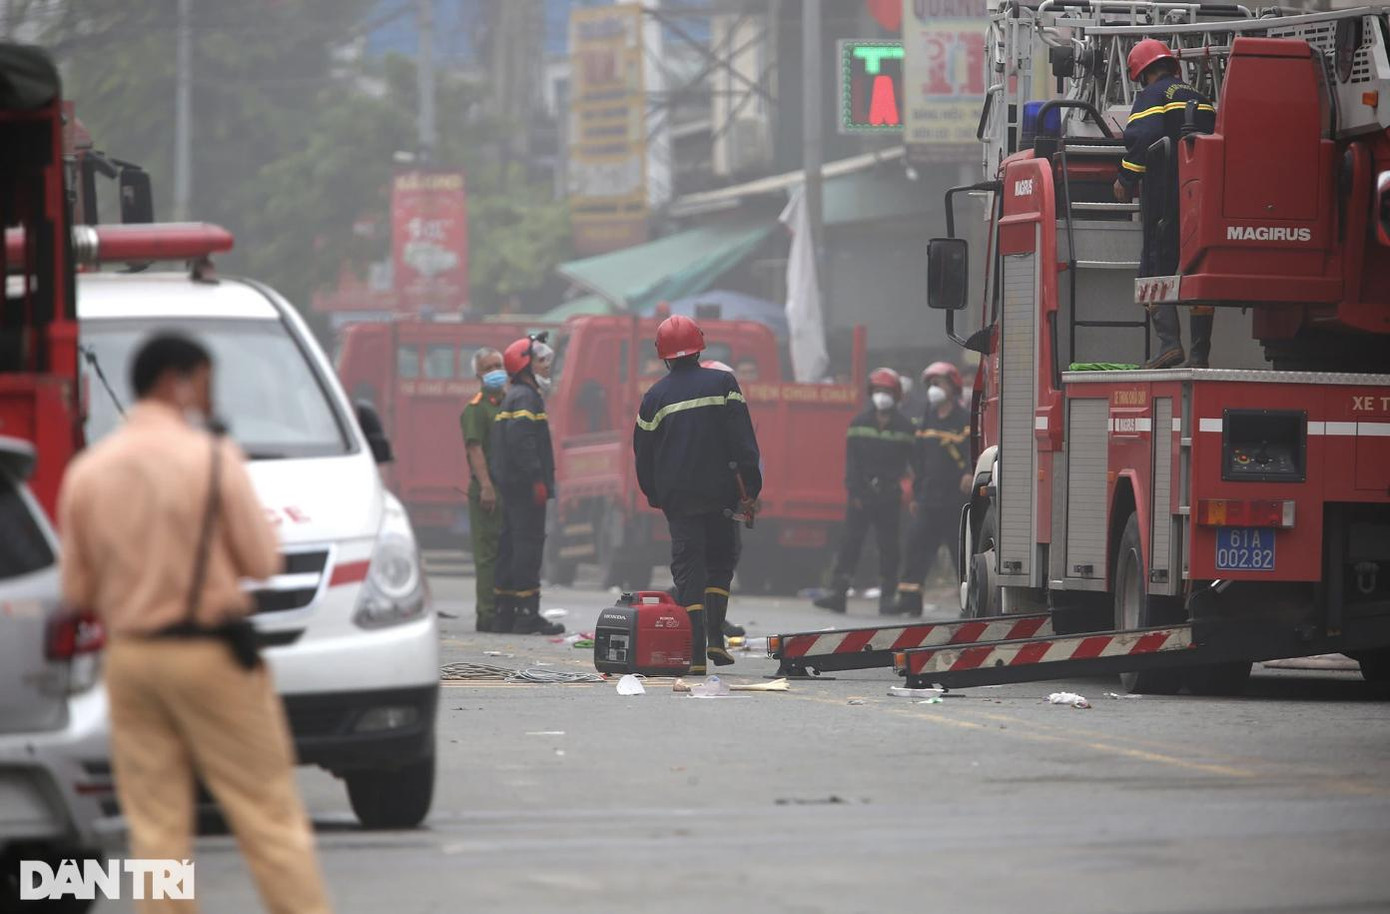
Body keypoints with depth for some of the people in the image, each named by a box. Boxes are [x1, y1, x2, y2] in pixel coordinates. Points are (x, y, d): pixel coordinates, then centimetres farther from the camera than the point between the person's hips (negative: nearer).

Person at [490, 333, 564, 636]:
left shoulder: (512, 397, 21)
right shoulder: (525, 397, -12)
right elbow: (522, 440, -23)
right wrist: (537, 479, -24)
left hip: (511, 485, 11)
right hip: (525, 485, -11)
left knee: (511, 546, 12)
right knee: (529, 544, -11)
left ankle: (504, 614, 15)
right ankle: (527, 614, -14)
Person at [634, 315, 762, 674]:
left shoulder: (655, 396, 2)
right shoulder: (722, 383, -1)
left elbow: (642, 453, 8)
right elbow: (743, 440, -4)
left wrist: (653, 495, 21)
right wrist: (750, 489, -1)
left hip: (677, 496, 0)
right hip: (721, 493, 0)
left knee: (688, 568, 1)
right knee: (721, 563, 15)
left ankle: (696, 653, -8)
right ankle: (715, 638, 2)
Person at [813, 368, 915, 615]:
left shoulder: (903, 427, 4)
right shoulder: (860, 423, 5)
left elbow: (911, 462, 3)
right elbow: (852, 460, 1)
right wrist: (854, 492, -8)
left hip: (890, 495, 0)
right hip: (863, 492, 0)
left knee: (889, 547, 2)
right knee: (851, 541, -5)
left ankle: (887, 597, 8)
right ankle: (838, 593, -8)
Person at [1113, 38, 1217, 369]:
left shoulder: (1152, 96, -1)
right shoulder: (1201, 100, 20)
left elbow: (1142, 137, -16)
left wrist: (1126, 179, -9)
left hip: (1167, 194, -6)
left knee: (1156, 267, -1)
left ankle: (1169, 341, -16)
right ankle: (1199, 352, 5)